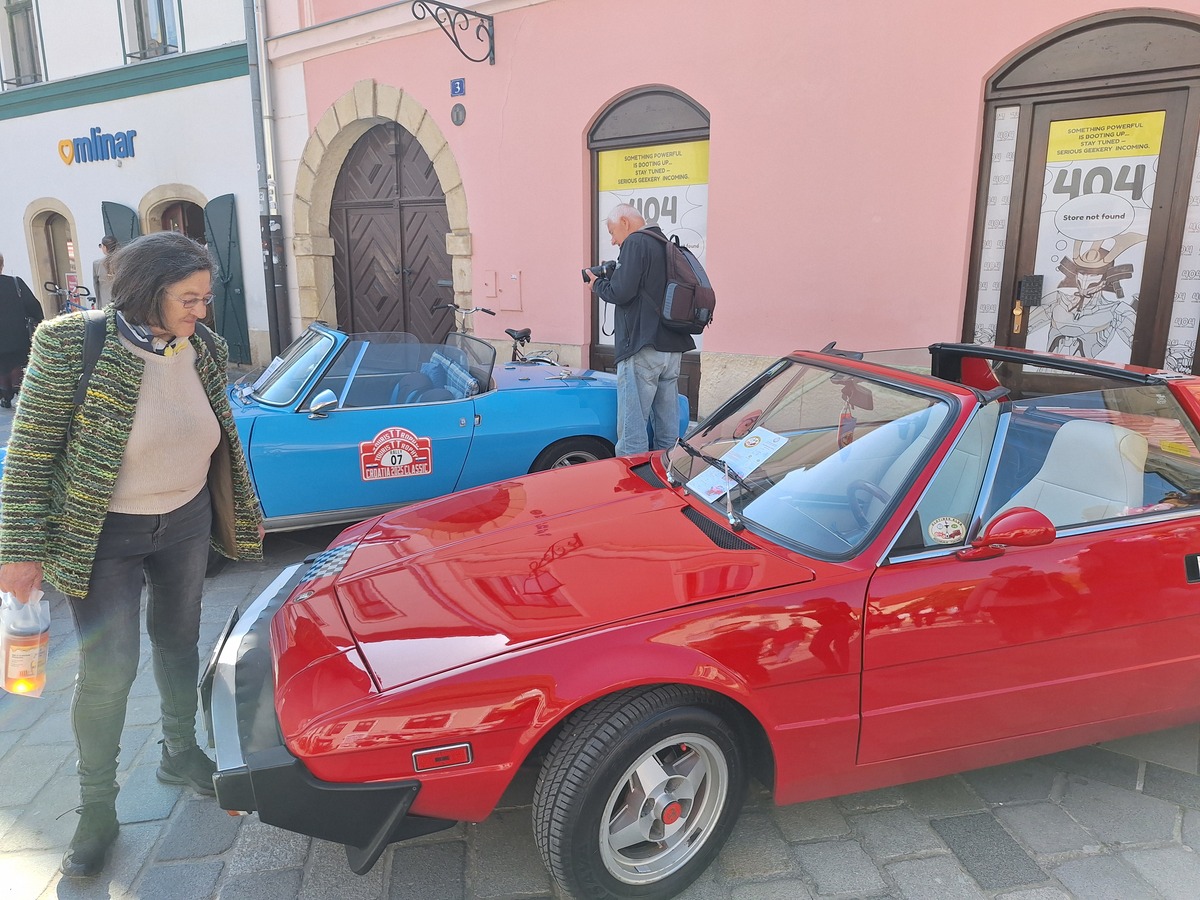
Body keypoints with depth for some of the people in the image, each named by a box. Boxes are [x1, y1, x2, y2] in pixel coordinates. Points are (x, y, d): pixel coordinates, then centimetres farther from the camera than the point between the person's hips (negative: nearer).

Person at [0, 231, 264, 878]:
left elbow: (223, 439, 9)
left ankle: (180, 752, 40)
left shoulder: (203, 350, -3)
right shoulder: (70, 342, -19)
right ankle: (96, 806, 22)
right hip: (104, 538, -4)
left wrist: (242, 513, 15)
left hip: (186, 524, 5)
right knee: (107, 670, 0)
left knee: (179, 642, 18)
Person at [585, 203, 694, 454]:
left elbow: (621, 293, -14)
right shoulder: (666, 246, 21)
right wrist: (612, 276, 17)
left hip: (643, 349, -9)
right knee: (668, 431, 11)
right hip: (672, 349, 9)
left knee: (632, 433, -8)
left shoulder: (635, 243, -5)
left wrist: (598, 284, 5)